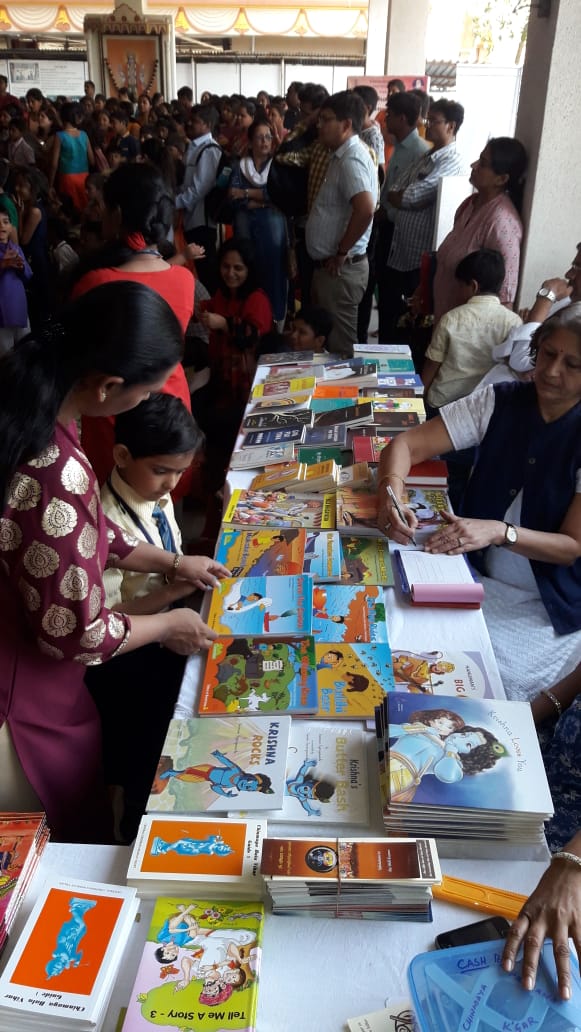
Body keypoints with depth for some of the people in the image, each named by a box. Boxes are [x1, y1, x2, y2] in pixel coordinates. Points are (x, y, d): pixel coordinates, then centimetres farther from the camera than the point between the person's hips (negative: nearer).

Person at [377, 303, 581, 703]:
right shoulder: (499, 403, -5)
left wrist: (500, 531, -31)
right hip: (477, 576, 3)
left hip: (549, 609, -2)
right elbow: (406, 444, -8)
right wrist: (391, 495, -30)